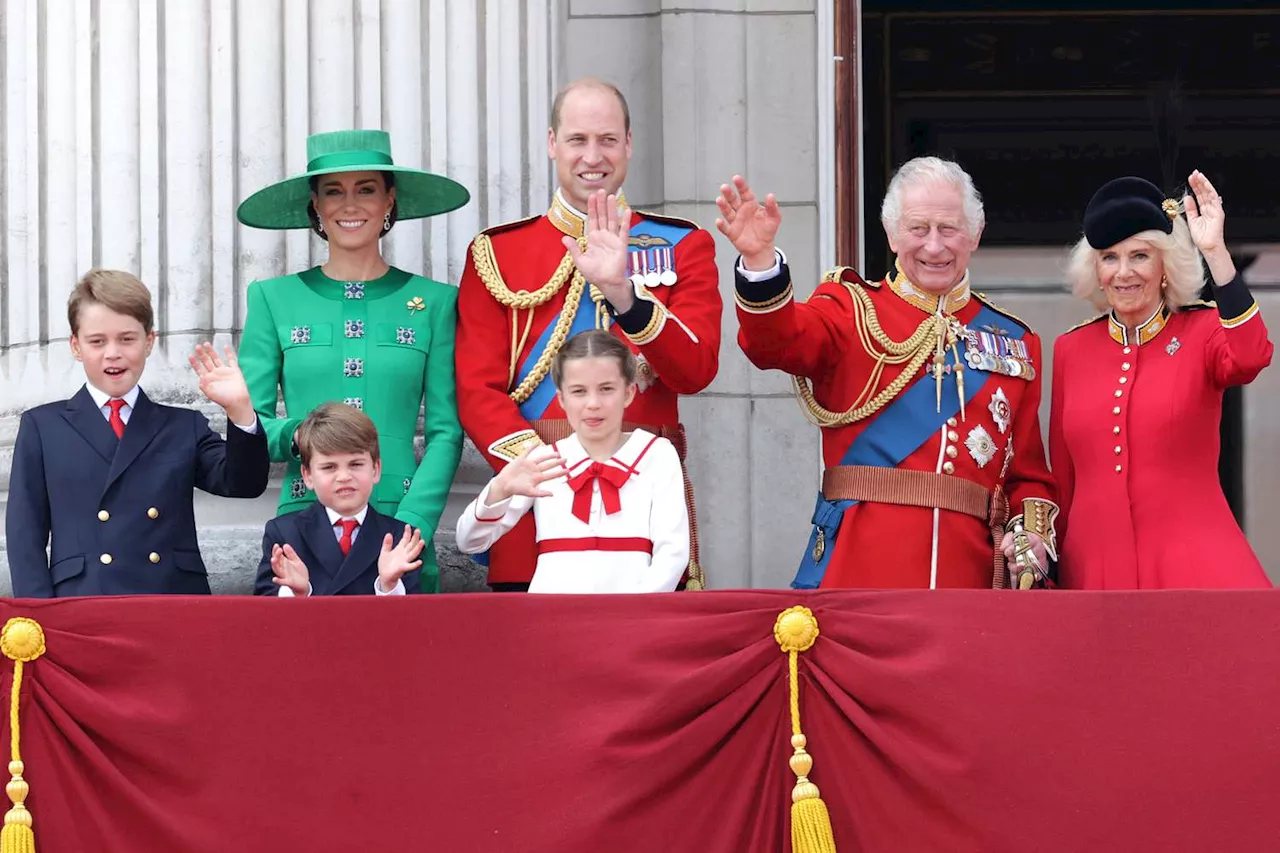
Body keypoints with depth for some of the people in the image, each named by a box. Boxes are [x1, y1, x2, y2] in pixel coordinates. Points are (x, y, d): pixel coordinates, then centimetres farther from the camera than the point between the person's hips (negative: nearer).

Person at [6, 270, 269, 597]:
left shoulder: (184, 427, 17)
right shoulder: (42, 427, 13)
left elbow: (243, 484, 5)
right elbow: (26, 535, 8)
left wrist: (239, 410, -11)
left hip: (178, 607, 1)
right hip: (81, 611, -1)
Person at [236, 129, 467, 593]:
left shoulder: (433, 301, 7)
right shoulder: (273, 298, 8)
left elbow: (446, 431, 3)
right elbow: (249, 423, 7)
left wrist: (410, 527, -9)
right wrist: (296, 435, -15)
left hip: (401, 524, 0)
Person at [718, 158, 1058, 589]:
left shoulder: (1015, 343, 16)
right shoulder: (852, 309, 8)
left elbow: (1028, 471, 17)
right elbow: (777, 340, -14)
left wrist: (1032, 534, -3)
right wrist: (759, 259, -32)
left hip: (968, 568, 3)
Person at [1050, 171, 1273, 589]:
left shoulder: (1203, 332, 3)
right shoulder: (1070, 349, 11)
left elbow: (1250, 357, -22)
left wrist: (1215, 252, -25)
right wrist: (1054, 571, 15)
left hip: (1192, 567, -3)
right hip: (1096, 569, 3)